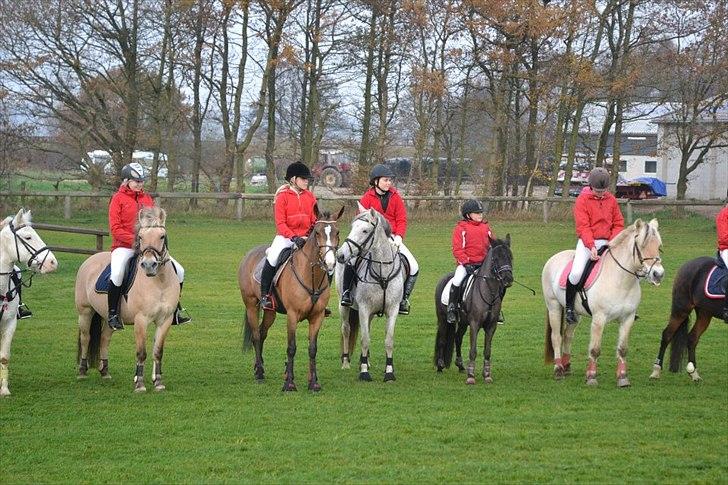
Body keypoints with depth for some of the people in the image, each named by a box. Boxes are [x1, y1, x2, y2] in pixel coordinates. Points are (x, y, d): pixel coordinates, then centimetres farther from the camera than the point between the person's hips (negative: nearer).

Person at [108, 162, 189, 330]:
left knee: (178, 271, 1)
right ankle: (113, 314, -19)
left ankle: (174, 312, 14)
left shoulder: (147, 198, 14)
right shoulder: (118, 198, -2)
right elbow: (115, 229, -10)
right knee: (117, 273, -35)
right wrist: (135, 240, -19)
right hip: (124, 246, -6)